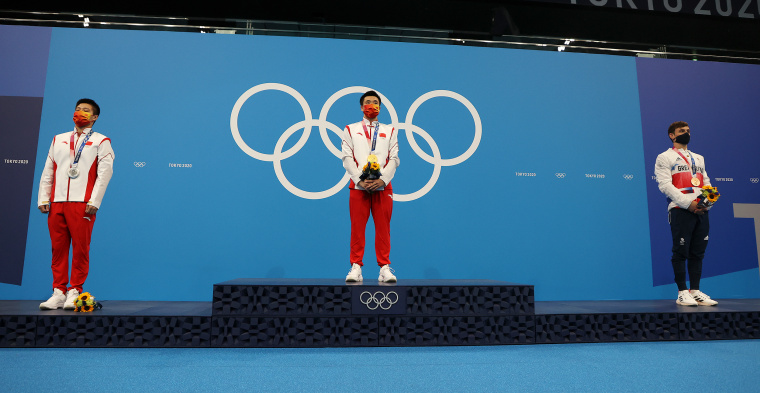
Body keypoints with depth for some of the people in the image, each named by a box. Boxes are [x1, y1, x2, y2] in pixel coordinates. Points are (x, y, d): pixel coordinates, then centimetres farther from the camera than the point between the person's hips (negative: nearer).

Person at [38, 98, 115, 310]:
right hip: (56, 203, 4)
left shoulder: (100, 141, 8)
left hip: (82, 203, -4)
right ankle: (59, 293, 10)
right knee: (58, 249, 4)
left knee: (80, 249, -4)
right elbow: (48, 171, 18)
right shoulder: (58, 140, 21)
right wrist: (43, 199, 7)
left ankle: (74, 292, 4)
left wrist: (94, 202, -11)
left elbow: (104, 173, -2)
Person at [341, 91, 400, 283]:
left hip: (383, 185, 1)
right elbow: (347, 158, 3)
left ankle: (385, 268, 5)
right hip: (358, 185, 0)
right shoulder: (350, 129, 14)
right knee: (357, 229, -2)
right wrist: (360, 180, -10)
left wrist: (382, 180, -10)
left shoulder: (390, 131, 17)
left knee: (383, 229, 0)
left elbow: (394, 159, 6)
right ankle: (356, 267, 4)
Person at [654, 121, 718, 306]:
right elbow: (665, 185, -7)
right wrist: (688, 203, -16)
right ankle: (682, 292, 0)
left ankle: (695, 291, 13)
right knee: (681, 251, -5)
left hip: (701, 210, 6)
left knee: (698, 252, 6)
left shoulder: (699, 158, 25)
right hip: (680, 210, -6)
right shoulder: (665, 158, 5)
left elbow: (706, 183, 19)